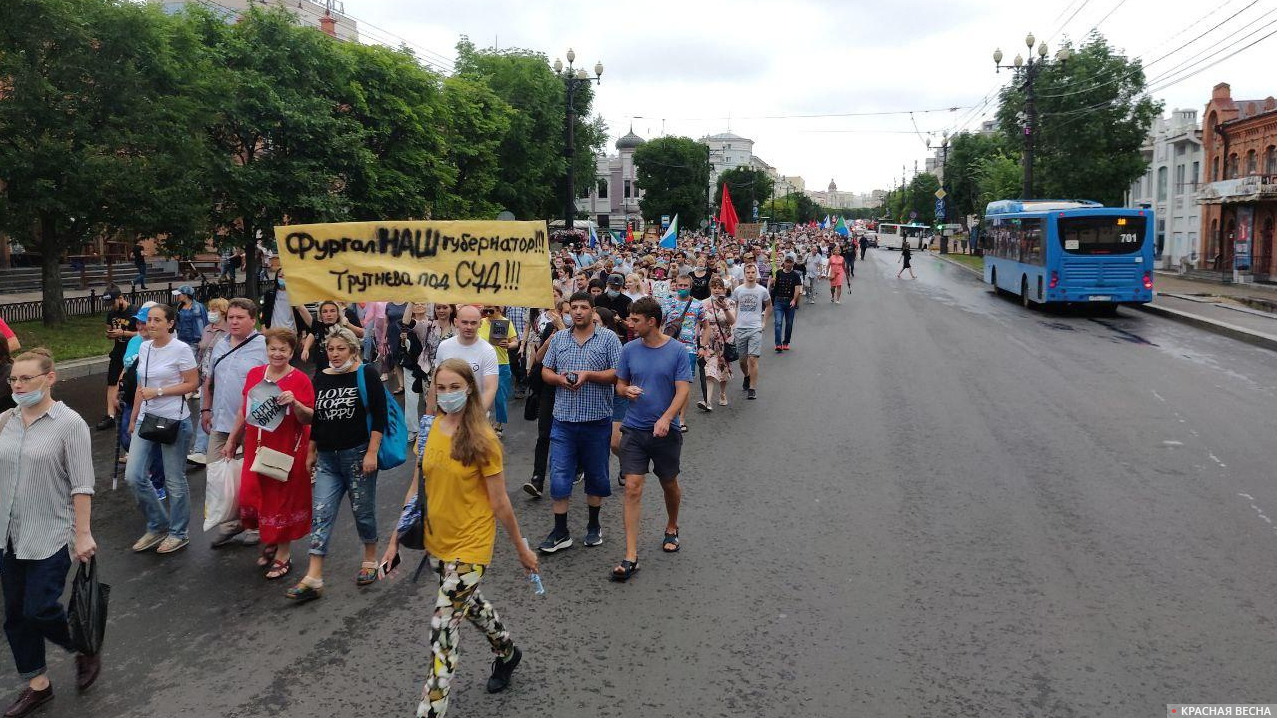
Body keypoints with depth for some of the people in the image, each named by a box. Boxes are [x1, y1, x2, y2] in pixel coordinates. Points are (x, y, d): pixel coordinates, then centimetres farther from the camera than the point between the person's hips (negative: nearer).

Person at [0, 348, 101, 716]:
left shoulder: (69, 423, -11)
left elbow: (82, 485, -13)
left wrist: (83, 534, -15)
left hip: (50, 537, -6)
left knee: (40, 609, -5)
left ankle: (86, 651, 24)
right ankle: (37, 684, 27)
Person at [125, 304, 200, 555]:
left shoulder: (181, 349, -11)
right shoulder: (144, 347, 8)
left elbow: (192, 384, -10)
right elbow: (141, 386, 15)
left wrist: (158, 391, -16)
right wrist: (133, 418, 17)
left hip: (174, 420, -6)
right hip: (147, 418, 6)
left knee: (175, 480, 3)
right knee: (134, 475, 1)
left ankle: (178, 533, 20)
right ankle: (157, 526, 20)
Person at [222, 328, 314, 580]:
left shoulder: (300, 379, -9)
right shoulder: (254, 374, 6)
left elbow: (309, 418, -10)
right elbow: (244, 410, 15)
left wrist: (295, 403, -28)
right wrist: (231, 441, 18)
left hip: (287, 451, -5)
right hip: (256, 448, 5)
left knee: (283, 498, 3)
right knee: (253, 495, 7)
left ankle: (283, 553, 17)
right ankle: (268, 541, 31)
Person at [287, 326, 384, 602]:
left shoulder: (366, 375, -6)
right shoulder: (320, 378, 10)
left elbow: (379, 416, -10)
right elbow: (314, 419, 18)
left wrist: (372, 453, -16)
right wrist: (311, 453, 17)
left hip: (358, 455, -4)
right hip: (327, 458, 5)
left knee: (363, 510, 6)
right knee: (320, 514, -3)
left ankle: (370, 560, 29)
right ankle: (313, 579, -4)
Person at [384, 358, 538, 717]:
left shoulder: (482, 439, -17)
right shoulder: (429, 431, -1)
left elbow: (499, 502, -11)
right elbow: (416, 489, 6)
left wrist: (522, 549, -5)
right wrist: (395, 539, 6)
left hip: (470, 544, -7)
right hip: (436, 541, 7)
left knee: (443, 626, -8)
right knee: (468, 601, 26)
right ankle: (507, 653, 52)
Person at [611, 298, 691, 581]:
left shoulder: (677, 351, -7)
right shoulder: (629, 350, 1)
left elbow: (682, 390, -11)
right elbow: (620, 383, 11)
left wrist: (666, 418, -24)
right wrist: (627, 391, -13)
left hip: (666, 430, -1)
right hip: (634, 429, 1)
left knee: (669, 484, 16)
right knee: (632, 488, -7)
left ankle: (671, 528, 45)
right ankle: (630, 557, -5)